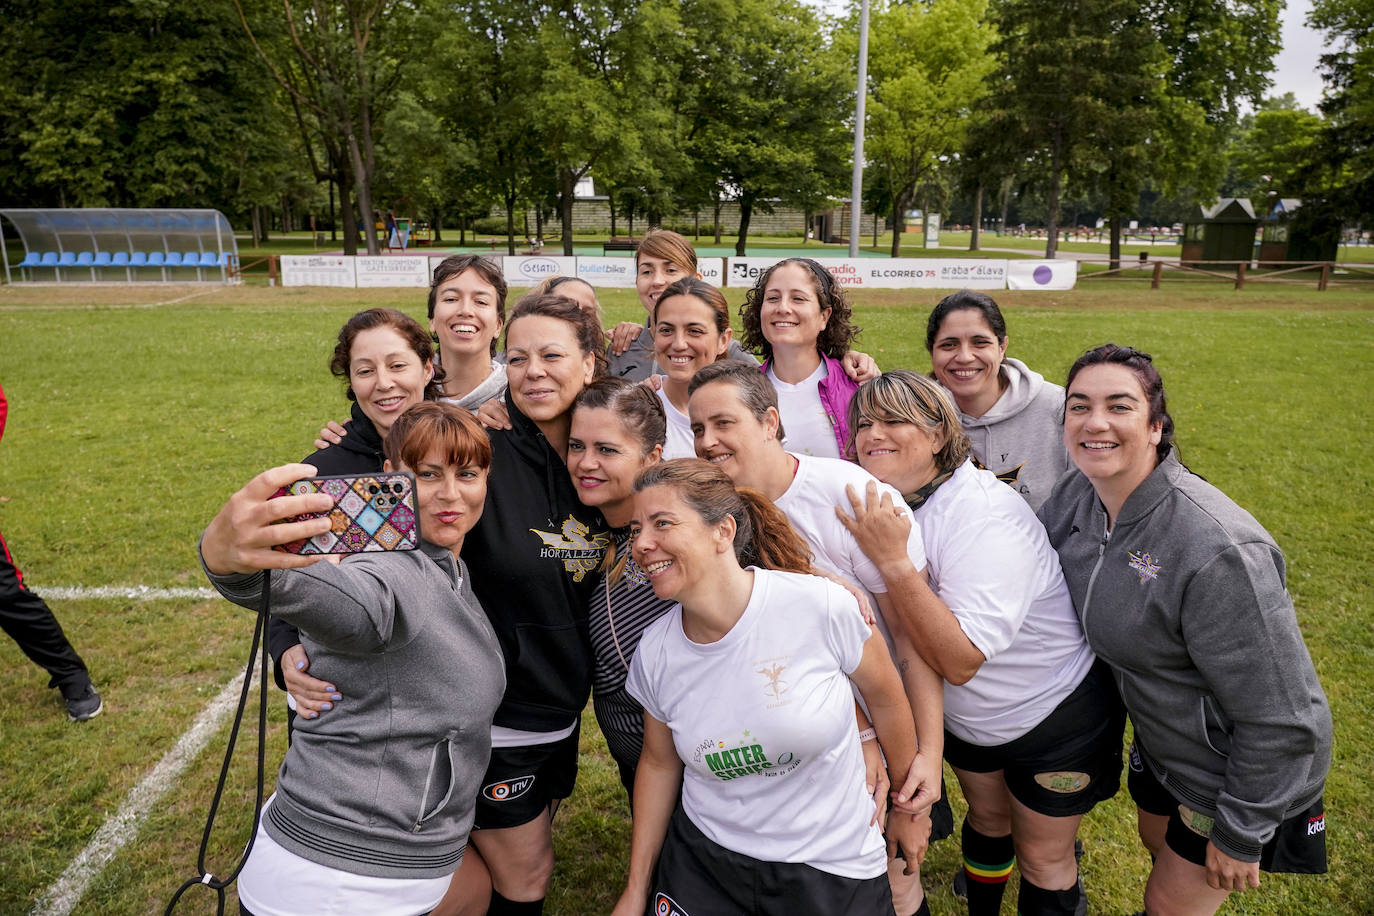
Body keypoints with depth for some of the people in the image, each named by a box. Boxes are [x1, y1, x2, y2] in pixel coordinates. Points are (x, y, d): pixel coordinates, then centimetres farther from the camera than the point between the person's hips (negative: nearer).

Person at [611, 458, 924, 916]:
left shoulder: (822, 607, -21)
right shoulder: (655, 652, -10)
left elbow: (886, 697, -4)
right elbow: (659, 763, 5)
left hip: (833, 868, -2)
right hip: (703, 865, 2)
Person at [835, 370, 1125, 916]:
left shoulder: (983, 514, -32)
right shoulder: (880, 506, -10)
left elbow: (959, 660, -38)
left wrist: (892, 561, -43)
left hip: (1054, 712, -6)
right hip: (966, 713, 6)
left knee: (1042, 858, 10)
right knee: (987, 817, 26)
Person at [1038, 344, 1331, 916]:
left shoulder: (1217, 551, -36)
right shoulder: (1077, 493, -13)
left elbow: (1280, 720, -28)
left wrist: (1240, 836, -18)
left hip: (1244, 773, -7)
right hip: (1162, 742, 7)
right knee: (1158, 843, 31)